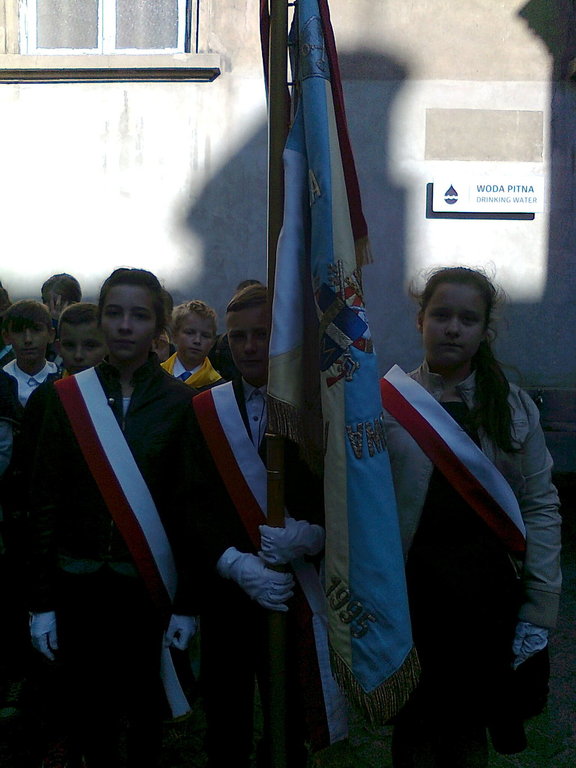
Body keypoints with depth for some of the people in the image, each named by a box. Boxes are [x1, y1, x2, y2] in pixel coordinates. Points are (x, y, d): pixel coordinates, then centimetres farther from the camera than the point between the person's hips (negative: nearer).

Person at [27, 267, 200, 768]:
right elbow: (45, 501, 0)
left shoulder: (181, 401, -3)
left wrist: (187, 603, -6)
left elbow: (192, 504, -4)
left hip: (150, 584, 0)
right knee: (88, 716, 8)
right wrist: (42, 601, -2)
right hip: (80, 583, 1)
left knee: (147, 710, 14)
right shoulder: (68, 396, -1)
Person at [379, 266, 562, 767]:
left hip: (489, 597, 2)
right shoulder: (385, 402, -7)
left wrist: (538, 611, -4)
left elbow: (542, 508, 0)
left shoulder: (514, 406, 1)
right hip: (411, 591, -2)